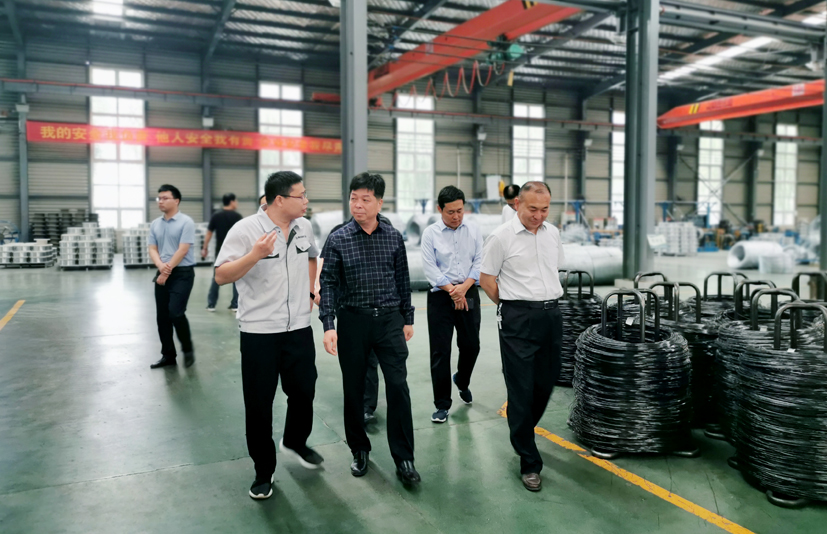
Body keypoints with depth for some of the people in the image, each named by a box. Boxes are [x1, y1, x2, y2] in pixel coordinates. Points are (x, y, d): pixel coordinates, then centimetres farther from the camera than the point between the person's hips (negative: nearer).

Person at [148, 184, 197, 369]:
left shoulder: (186, 222, -9)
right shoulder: (155, 224, 9)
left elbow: (183, 250, -14)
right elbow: (152, 249, 6)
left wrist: (167, 271, -13)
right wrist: (161, 266, -14)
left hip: (182, 273, -6)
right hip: (162, 274, 6)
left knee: (175, 313, -14)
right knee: (162, 316, 7)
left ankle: (188, 349, 8)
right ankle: (168, 355, 18)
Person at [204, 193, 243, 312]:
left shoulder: (216, 216, 2)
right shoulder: (237, 216, -6)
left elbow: (209, 233, 3)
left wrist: (205, 248, 10)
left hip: (220, 251, 3)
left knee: (217, 277, 10)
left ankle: (211, 304, 10)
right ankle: (235, 304, 6)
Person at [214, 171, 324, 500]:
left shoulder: (304, 227, 5)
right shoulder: (245, 230, -13)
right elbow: (221, 276, -16)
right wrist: (254, 255, -29)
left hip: (299, 327, 5)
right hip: (259, 331, -5)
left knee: (304, 391, 14)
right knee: (258, 403, 5)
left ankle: (295, 443, 42)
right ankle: (264, 471, 23)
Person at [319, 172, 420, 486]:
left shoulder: (394, 237, 3)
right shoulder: (339, 239, -3)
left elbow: (403, 280, 9)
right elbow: (328, 283, -4)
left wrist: (408, 318, 10)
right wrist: (328, 325, -13)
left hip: (390, 319, 1)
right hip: (353, 321, 0)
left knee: (398, 386, -3)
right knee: (354, 389, 10)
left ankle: (404, 459, 9)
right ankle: (359, 450, 30)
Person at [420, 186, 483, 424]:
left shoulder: (474, 232, 7)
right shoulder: (430, 233, -2)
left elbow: (479, 262, 1)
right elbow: (430, 268, -7)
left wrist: (464, 287, -13)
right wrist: (452, 290, -12)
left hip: (469, 294, 3)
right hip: (441, 296, -3)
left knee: (471, 345, 10)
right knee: (440, 351, -1)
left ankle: (462, 381, 42)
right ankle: (442, 404, 10)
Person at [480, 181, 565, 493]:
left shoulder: (552, 234, 10)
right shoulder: (502, 237, -8)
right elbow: (486, 278, -3)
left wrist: (549, 299, 15)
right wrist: (511, 307, 1)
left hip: (551, 315, 6)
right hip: (518, 319, -6)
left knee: (547, 382, 13)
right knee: (522, 390, -1)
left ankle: (522, 430, 40)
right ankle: (529, 462, 9)